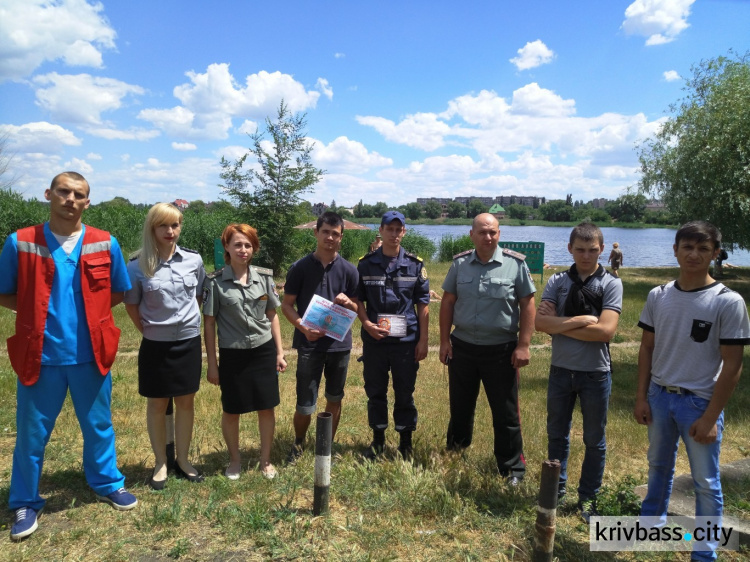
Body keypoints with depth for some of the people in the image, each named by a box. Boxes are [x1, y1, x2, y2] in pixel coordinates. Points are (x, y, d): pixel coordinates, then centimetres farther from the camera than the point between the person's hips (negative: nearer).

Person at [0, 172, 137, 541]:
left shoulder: (106, 244, -2)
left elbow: (118, 293, 8)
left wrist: (89, 310, -3)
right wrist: (37, 310, -8)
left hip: (90, 354, 1)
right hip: (40, 355, -1)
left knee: (99, 425, 16)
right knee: (31, 434, 12)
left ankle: (107, 484, 37)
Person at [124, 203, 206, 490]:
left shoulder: (194, 259, -3)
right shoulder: (138, 266, -9)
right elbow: (131, 305, 2)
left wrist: (189, 321, 8)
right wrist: (149, 330, 2)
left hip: (189, 342, 2)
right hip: (156, 345, -2)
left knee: (186, 401, 12)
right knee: (157, 404, 11)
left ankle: (183, 460, 28)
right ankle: (161, 463, 27)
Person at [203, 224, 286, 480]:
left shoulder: (264, 277, 0)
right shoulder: (215, 281, -8)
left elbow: (272, 315, 8)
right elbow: (209, 322, -4)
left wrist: (280, 352, 6)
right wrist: (212, 363, -3)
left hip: (264, 351, 2)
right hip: (233, 354, -2)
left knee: (267, 408, 9)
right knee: (231, 411, 11)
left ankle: (265, 460, 29)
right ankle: (235, 460, 34)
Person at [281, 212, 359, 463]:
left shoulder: (349, 270, 0)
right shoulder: (300, 267, -5)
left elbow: (357, 309, 7)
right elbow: (286, 305, -1)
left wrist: (348, 302, -17)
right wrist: (303, 327, -19)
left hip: (340, 344, 2)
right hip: (309, 345, -2)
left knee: (334, 399, 14)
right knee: (305, 406, 0)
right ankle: (298, 443, 31)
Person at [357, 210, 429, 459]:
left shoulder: (415, 265, 0)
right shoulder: (366, 264, 1)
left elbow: (423, 305, 2)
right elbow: (357, 300, 6)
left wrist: (423, 340, -2)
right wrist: (367, 324, -12)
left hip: (407, 341, -1)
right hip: (374, 339, 1)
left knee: (405, 393, 9)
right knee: (375, 392, 12)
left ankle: (406, 443, 26)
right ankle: (378, 440, 30)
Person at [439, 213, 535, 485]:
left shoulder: (515, 264, -7)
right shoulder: (460, 263, 1)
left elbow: (527, 305, -4)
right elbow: (448, 302, 6)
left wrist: (523, 345, -9)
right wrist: (445, 340, 1)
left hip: (501, 349, -3)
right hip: (462, 347, 3)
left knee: (506, 413, 7)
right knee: (460, 408, 18)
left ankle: (512, 469, 24)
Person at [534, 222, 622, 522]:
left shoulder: (611, 284, -7)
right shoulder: (557, 281, -1)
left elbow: (605, 330, -20)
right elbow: (540, 322, -13)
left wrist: (559, 324, -15)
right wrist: (581, 320, -20)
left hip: (596, 373, -2)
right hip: (561, 370, 2)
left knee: (594, 440, 13)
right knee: (556, 434, 16)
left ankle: (588, 497, 31)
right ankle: (556, 487, 36)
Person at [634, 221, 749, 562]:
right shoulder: (658, 296, -1)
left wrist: (710, 417, -12)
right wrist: (641, 397, 2)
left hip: (700, 403, -3)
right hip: (659, 396, 4)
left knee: (705, 481, 10)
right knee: (659, 465, 22)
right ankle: (651, 520, 42)